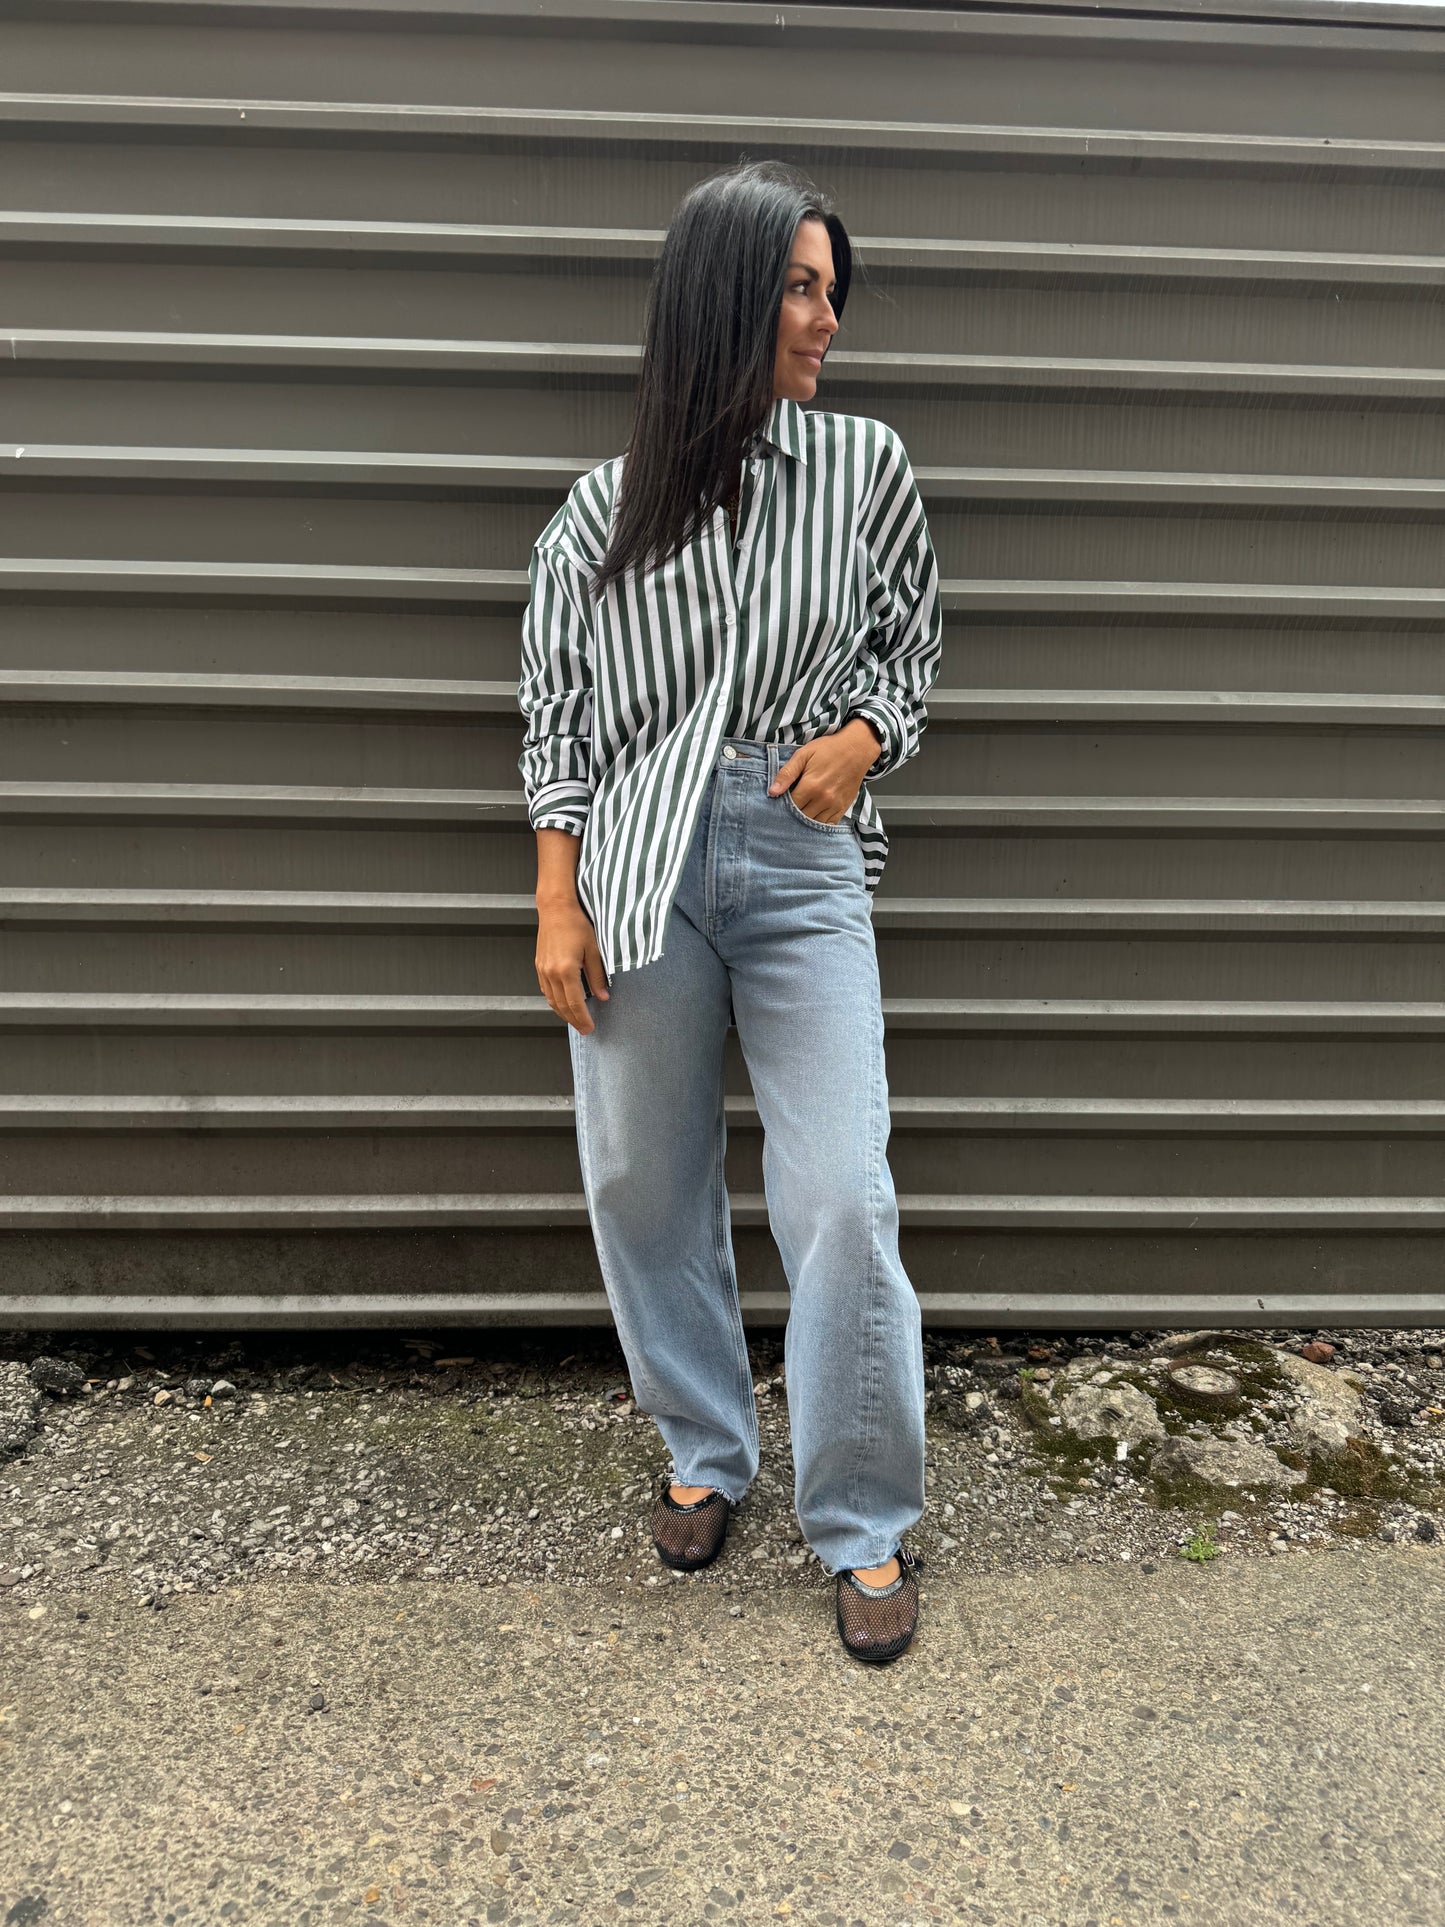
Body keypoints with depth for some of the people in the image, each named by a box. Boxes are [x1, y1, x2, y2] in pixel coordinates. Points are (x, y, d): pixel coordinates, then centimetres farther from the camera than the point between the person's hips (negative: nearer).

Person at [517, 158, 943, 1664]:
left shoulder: (866, 469, 6)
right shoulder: (609, 506, 6)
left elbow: (907, 648, 15)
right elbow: (555, 712, 7)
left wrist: (861, 734, -8)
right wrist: (557, 905, 1)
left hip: (803, 866, -1)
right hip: (639, 869, 1)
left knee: (840, 1201, -6)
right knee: (644, 1186, 8)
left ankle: (864, 1526, 14)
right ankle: (705, 1455, 32)